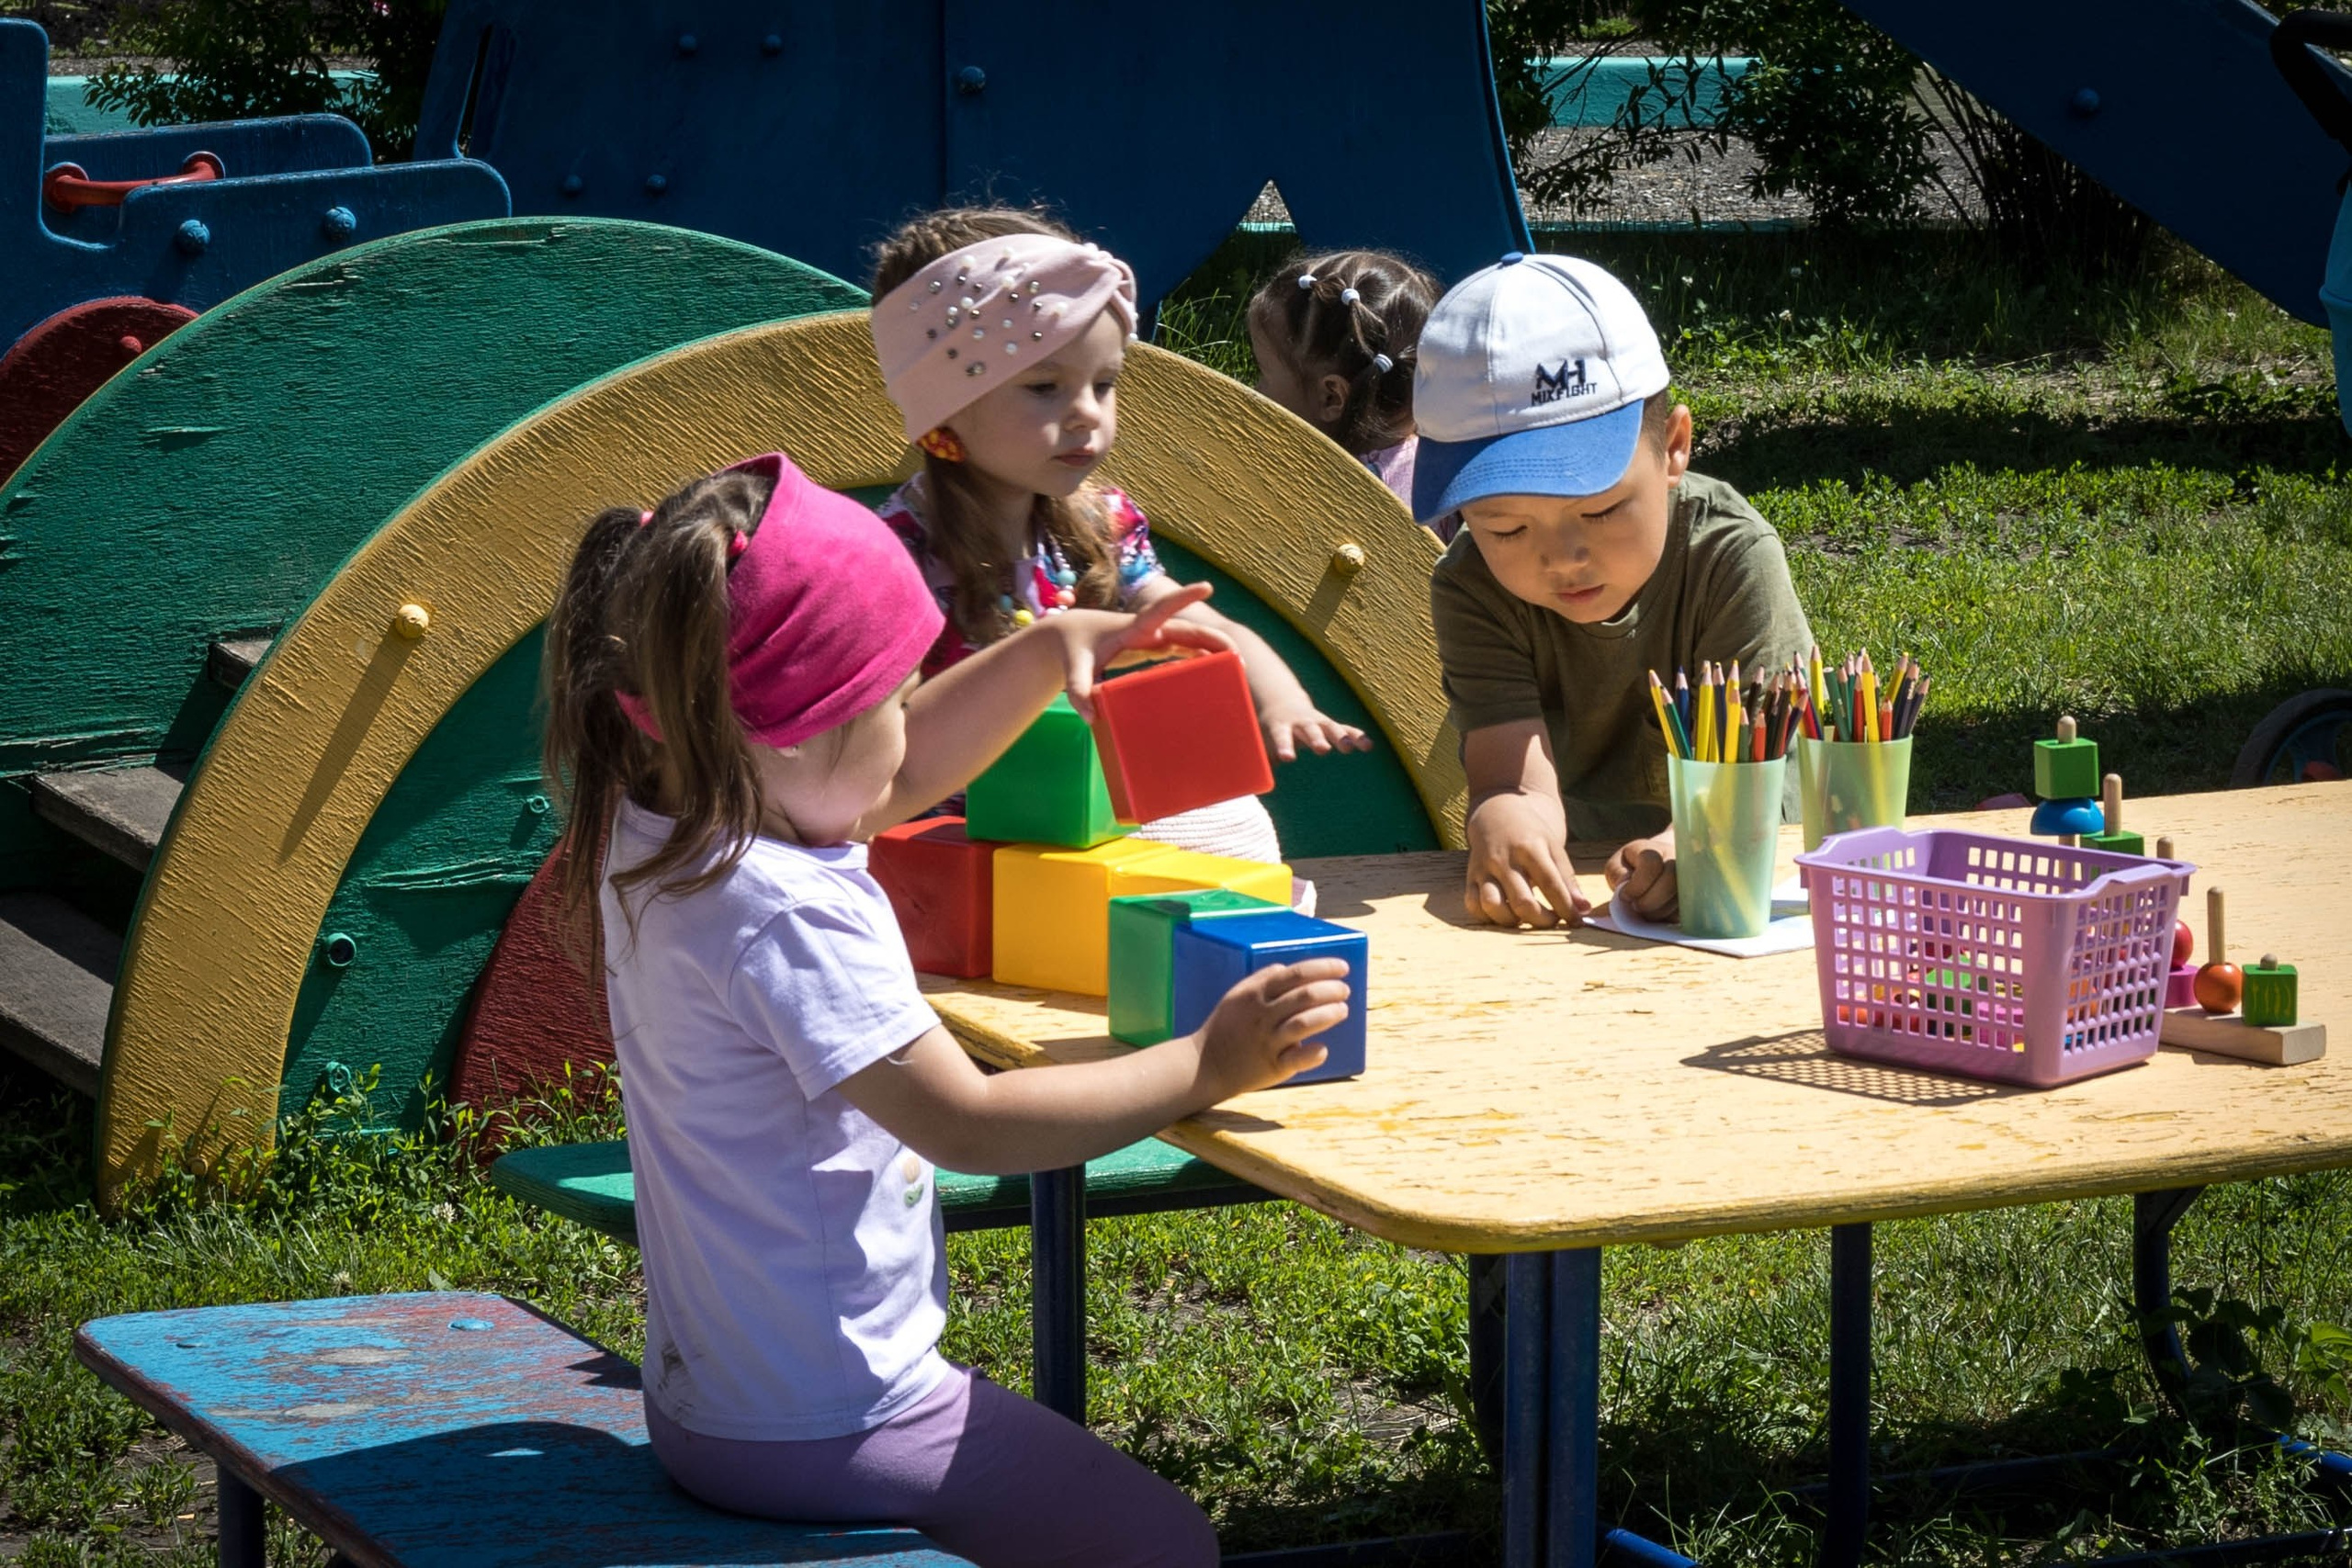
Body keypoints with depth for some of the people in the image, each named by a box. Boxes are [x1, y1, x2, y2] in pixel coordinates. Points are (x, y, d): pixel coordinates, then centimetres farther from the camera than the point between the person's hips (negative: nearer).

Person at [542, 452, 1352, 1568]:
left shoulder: (651, 832, 2)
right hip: (824, 1426, -10)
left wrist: (1047, 649, 12)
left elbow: (903, 773, 19)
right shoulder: (786, 916, -28)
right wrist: (1206, 1068, -20)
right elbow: (970, 1124, -27)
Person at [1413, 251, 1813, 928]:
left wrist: (1695, 840, -45)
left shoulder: (1733, 558, -14)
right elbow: (1517, 776, -23)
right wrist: (1505, 821, -47)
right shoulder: (1472, 592, -11)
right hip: (1548, 890, 1)